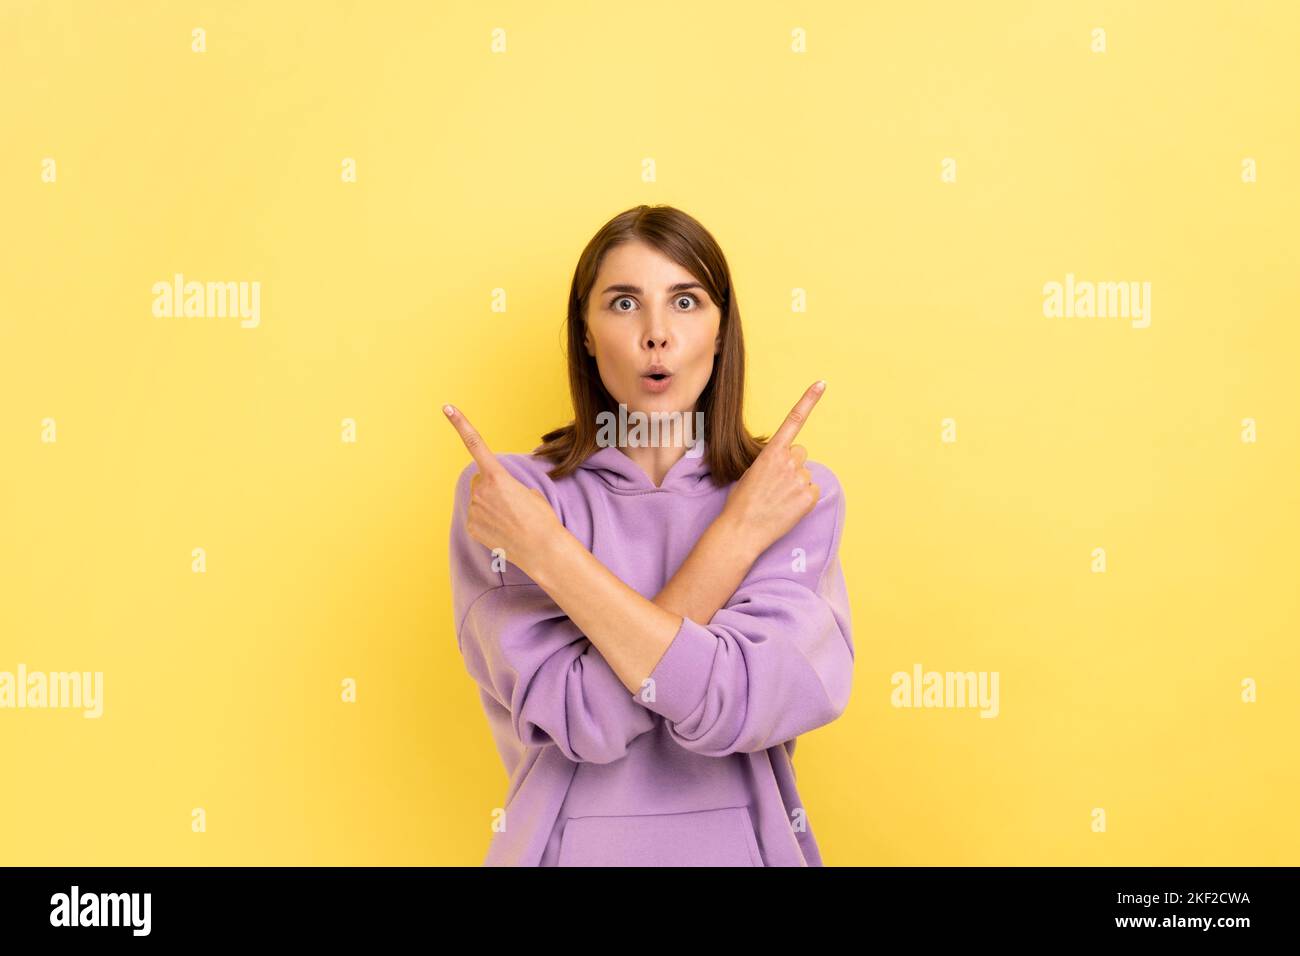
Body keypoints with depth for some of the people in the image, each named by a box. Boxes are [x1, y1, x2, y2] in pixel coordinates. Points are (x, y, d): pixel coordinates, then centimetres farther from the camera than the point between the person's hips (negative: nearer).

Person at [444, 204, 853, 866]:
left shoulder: (802, 494, -8)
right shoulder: (500, 495, -11)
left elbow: (740, 707, -23)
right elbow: (587, 718, -21)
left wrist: (546, 550, -23)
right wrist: (741, 529, -20)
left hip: (745, 843, 1)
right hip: (574, 846, -1)